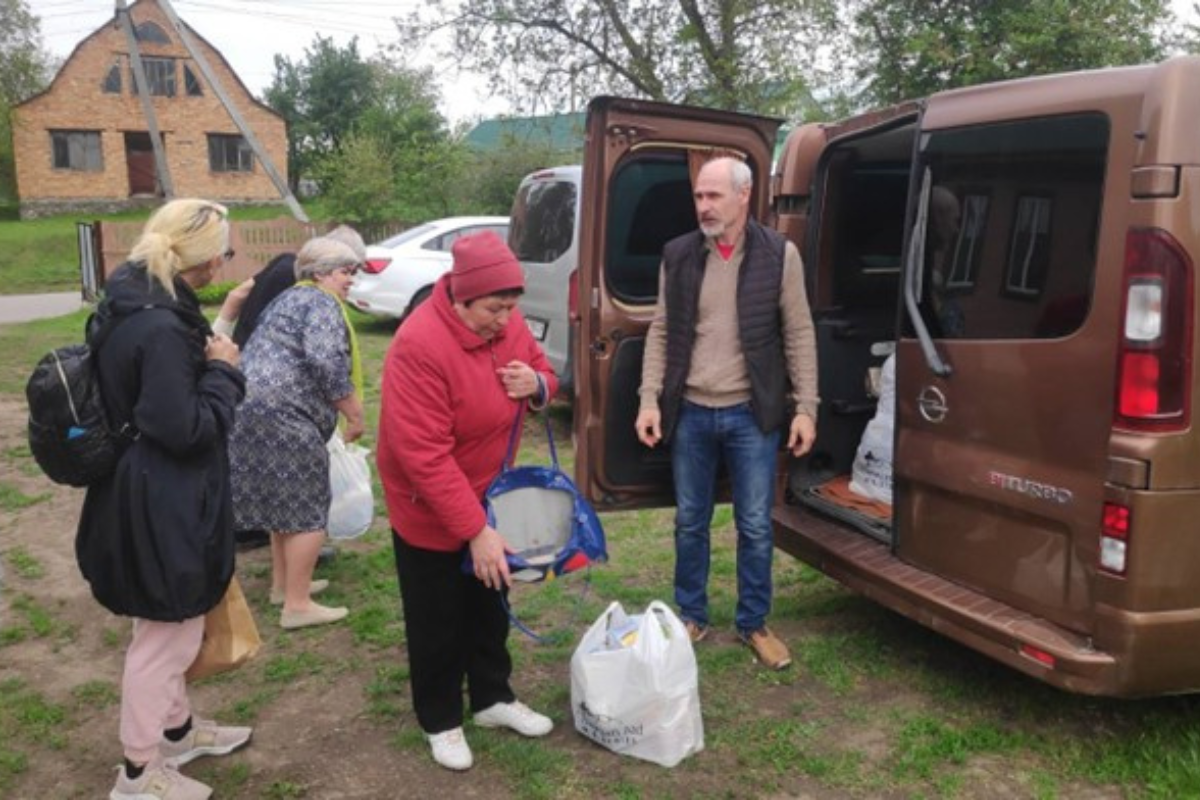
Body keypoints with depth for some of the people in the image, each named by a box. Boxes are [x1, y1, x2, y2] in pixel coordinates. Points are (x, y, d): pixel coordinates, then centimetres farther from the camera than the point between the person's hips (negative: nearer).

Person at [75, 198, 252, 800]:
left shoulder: (133, 304, 4)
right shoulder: (161, 327, -27)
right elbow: (186, 427, -26)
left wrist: (207, 353, 3)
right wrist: (223, 369, -14)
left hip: (150, 496, 10)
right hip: (162, 505, -10)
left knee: (169, 629, 25)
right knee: (165, 634, 8)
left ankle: (178, 730, 45)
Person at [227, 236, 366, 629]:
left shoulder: (295, 298, 25)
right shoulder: (320, 302, -8)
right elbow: (328, 363, -22)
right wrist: (355, 413, -12)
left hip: (255, 409, 10)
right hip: (278, 415, -10)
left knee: (284, 500, 21)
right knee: (307, 510, -2)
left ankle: (283, 583, 32)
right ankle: (297, 605, 3)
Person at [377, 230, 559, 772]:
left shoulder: (506, 323, -9)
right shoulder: (419, 346, -32)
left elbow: (542, 371, 9)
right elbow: (424, 457, -33)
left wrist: (537, 384, -18)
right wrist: (475, 531, -31)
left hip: (489, 496, 7)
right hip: (429, 510, -7)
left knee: (490, 604, 21)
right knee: (438, 621, 10)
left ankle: (492, 698, 40)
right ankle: (440, 720, 30)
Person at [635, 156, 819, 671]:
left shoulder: (779, 255, -4)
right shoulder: (678, 256, 2)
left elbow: (798, 334, -1)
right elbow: (661, 331, 5)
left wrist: (805, 407, -5)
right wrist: (649, 399, -3)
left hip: (751, 414, -2)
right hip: (690, 413, 2)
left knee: (755, 526, 8)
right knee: (689, 523, 13)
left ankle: (753, 624, 26)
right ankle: (691, 617, 30)